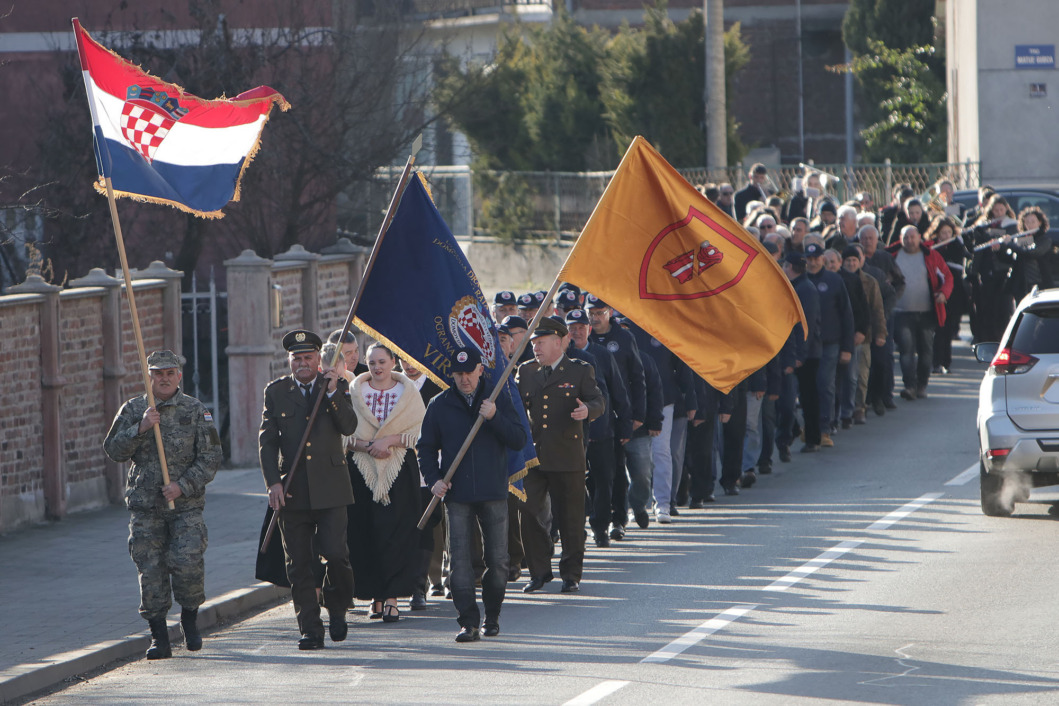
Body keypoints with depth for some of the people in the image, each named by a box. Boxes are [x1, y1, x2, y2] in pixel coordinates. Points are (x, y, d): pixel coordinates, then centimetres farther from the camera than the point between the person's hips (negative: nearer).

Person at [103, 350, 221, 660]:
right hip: (144, 506, 2)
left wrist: (183, 485, -13)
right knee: (150, 570, -2)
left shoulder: (197, 411, 3)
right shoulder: (133, 410, 8)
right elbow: (113, 450, 1)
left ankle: (190, 618, 9)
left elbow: (211, 457, 0)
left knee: (187, 561, -16)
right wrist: (140, 428, -14)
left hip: (186, 504, -2)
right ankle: (158, 637, 6)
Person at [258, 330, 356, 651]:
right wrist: (273, 482, -6)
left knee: (335, 554, -11)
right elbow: (267, 441, 6)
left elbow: (349, 427, -6)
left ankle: (337, 610, 16)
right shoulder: (276, 392, 9)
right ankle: (310, 630, 7)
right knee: (299, 564, 1)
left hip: (330, 488, -1)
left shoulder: (337, 386, 7)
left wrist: (333, 393, -18)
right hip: (292, 489, 1)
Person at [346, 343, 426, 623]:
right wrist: (366, 447, -13)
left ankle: (391, 597, -9)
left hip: (400, 473, -2)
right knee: (365, 534, -2)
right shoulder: (355, 392, 9)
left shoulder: (408, 392, 6)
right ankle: (375, 596, 6)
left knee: (395, 533, -8)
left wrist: (389, 440, -14)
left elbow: (419, 432, -2)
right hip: (363, 471, 2)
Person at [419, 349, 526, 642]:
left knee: (497, 560, 4)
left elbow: (519, 441, -1)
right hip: (457, 494, 0)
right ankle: (468, 621, -8)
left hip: (493, 494, 0)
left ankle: (492, 616, 21)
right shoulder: (439, 405, 6)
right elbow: (425, 447, 13)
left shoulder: (499, 400, 5)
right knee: (459, 559, -8)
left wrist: (495, 418, -17)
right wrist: (433, 479, -3)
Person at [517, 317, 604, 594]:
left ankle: (571, 573, 14)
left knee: (570, 518, 2)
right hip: (533, 456, 3)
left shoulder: (579, 371, 4)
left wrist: (588, 409, -22)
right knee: (528, 514, -3)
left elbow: (598, 401, -1)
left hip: (567, 457, -3)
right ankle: (539, 571, 10)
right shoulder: (526, 372, 14)